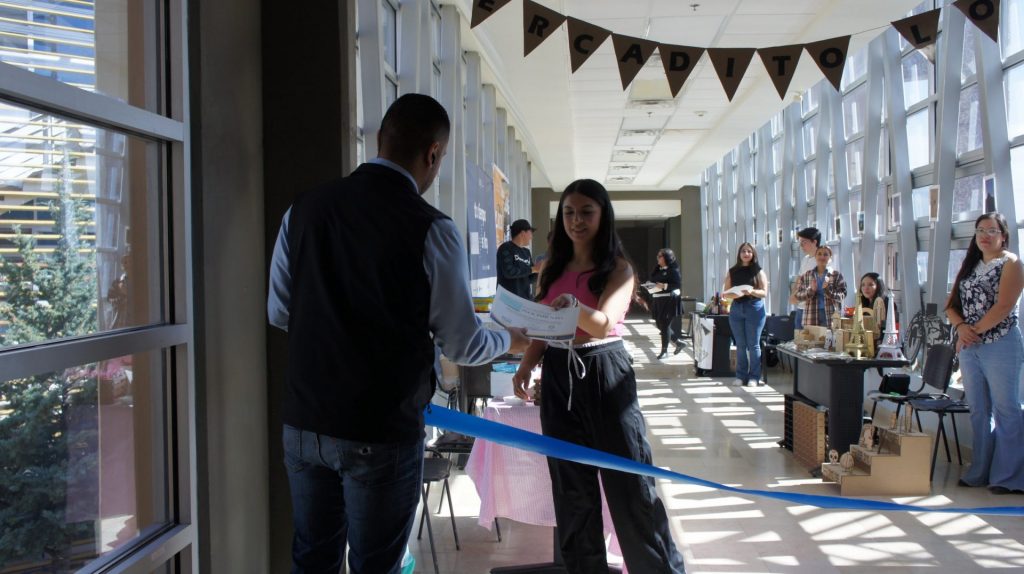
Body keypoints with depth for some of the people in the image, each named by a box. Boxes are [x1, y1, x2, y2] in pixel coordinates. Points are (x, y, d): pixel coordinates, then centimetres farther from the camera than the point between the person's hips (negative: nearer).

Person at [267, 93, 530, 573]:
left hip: (303, 423, 5)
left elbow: (279, 311, 10)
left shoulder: (304, 208, 1)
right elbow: (462, 346, -6)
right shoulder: (430, 229, -13)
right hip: (381, 433, -5)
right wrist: (511, 341, 15)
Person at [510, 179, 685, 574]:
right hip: (558, 376, 4)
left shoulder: (618, 269, -2)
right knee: (572, 489, 9)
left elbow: (604, 323, -18)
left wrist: (574, 306, -39)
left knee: (629, 484, -1)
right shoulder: (553, 268, 11)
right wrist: (525, 366, -3)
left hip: (605, 374, -4)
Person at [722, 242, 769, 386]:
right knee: (740, 345, 6)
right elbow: (725, 293, 8)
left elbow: (764, 292, -3)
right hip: (736, 309, 3)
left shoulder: (758, 271, 2)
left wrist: (751, 291, -21)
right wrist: (734, 294, -14)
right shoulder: (733, 271, 9)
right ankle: (741, 376, 12)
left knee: (753, 345, -1)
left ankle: (754, 377, 4)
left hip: (754, 309, -3)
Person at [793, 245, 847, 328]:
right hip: (812, 317, 1)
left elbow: (842, 295, 0)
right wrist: (811, 290, -12)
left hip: (831, 316, -1)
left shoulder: (836, 275, 7)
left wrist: (828, 290, -17)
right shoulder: (806, 276, 11)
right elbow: (798, 295, 6)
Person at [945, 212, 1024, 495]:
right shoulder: (970, 265, 16)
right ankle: (981, 472, 18)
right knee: (978, 412, 11)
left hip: (1000, 345, -7)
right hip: (969, 347, 7)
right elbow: (952, 304, 12)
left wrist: (975, 331, -12)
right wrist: (961, 328, -7)